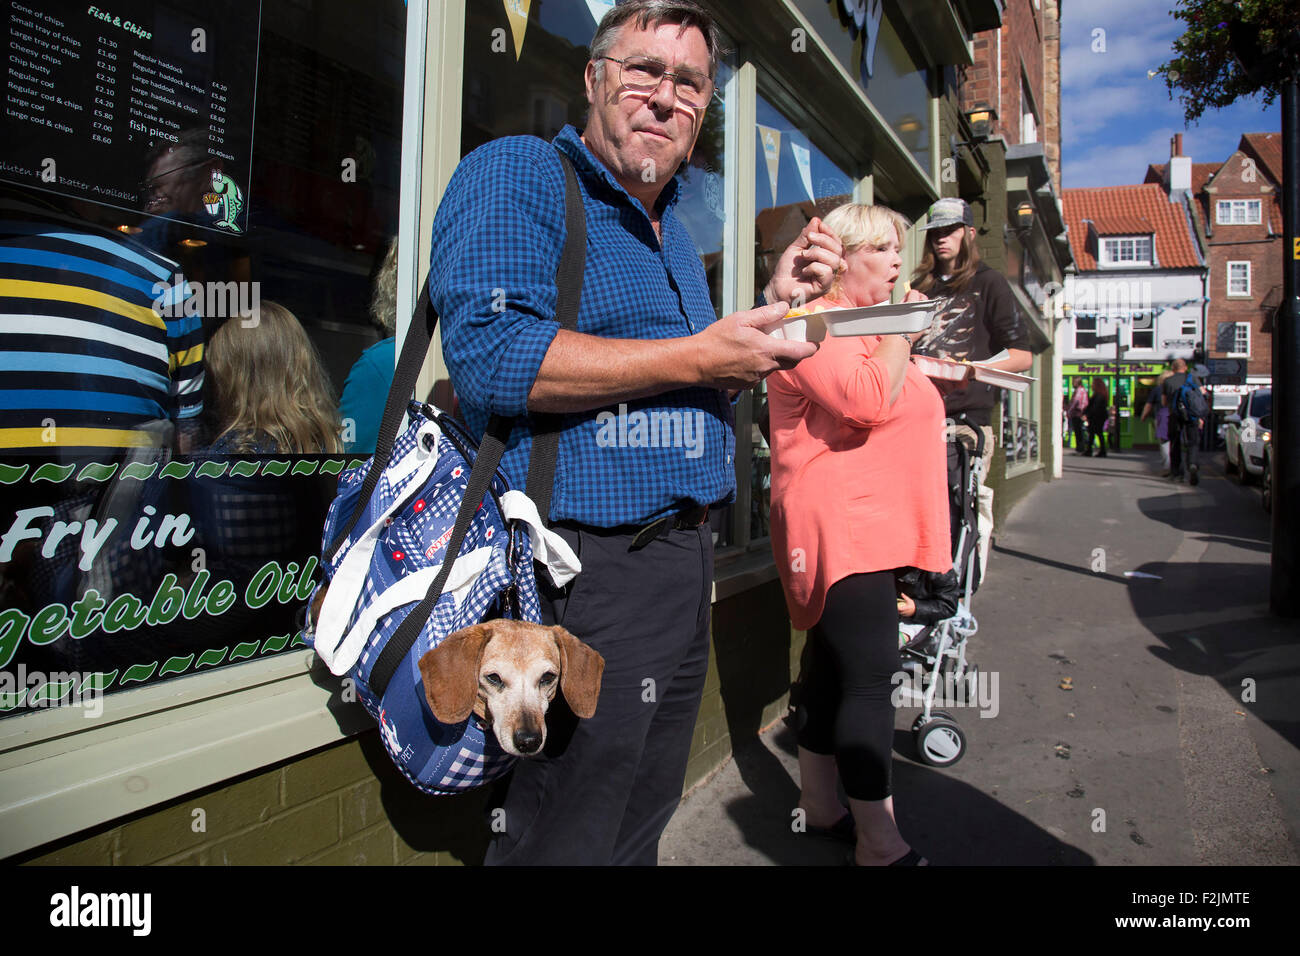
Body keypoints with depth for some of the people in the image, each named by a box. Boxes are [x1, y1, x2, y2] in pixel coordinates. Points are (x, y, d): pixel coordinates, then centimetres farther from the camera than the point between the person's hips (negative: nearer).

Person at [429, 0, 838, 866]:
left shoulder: (672, 225, 19)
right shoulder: (517, 173, -7)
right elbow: (490, 354, -25)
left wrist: (777, 302, 9)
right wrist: (695, 357, -20)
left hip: (684, 555, 9)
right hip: (590, 563, -8)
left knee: (642, 823, 22)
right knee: (569, 841, 4)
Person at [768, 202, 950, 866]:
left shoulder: (869, 324, 22)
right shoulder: (815, 323, -10)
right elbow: (868, 401, -25)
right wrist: (901, 332, -12)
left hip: (871, 526, 10)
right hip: (841, 527, -10)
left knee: (835, 667, 15)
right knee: (870, 678, -9)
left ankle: (819, 804, 26)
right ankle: (879, 843, 0)